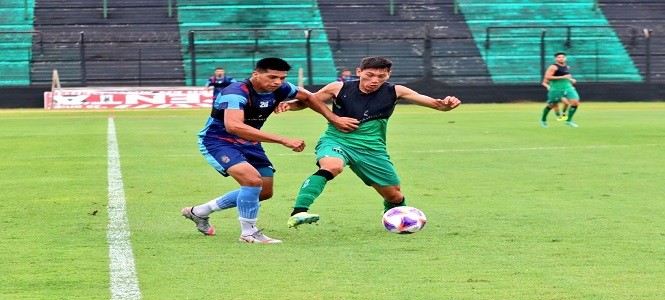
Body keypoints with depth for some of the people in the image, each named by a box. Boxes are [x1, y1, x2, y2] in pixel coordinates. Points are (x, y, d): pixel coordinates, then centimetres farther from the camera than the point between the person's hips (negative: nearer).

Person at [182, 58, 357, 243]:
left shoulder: (279, 89, -8)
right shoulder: (237, 92, -30)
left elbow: (308, 98, 12)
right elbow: (233, 126, -47)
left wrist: (334, 118, -1)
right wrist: (283, 140, -49)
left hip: (248, 143, 8)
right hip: (217, 141, -8)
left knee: (264, 192, 13)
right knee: (253, 180, -29)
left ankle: (199, 212, 27)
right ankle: (248, 233, -10)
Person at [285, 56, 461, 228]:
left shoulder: (394, 92, -6)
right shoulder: (339, 88, -9)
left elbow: (438, 105, -7)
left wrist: (446, 104, -31)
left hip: (371, 149, 3)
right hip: (336, 141, -3)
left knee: (394, 196, 9)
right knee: (332, 166, -38)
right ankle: (298, 213, -45)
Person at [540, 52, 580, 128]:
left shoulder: (567, 67, 13)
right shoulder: (553, 67, -12)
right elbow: (547, 77, -21)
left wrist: (571, 79, 11)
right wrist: (562, 77, -22)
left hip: (568, 87, 6)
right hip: (556, 89, -6)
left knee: (575, 102, -10)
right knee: (551, 105, 7)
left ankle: (569, 120, -2)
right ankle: (543, 120, 31)